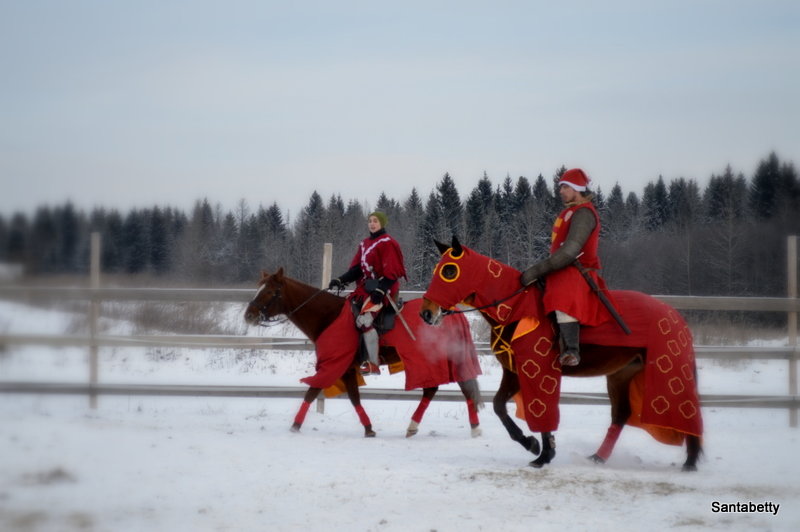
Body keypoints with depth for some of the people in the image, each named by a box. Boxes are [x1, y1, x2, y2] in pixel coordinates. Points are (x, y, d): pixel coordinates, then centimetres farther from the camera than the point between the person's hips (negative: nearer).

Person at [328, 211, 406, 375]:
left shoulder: (387, 243, -8)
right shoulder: (364, 244, 18)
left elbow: (392, 271, -15)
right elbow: (356, 269, 16)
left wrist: (380, 289, -27)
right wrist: (341, 280, 1)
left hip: (382, 288, -9)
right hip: (365, 287, 10)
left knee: (364, 320, -23)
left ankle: (373, 365, -25)